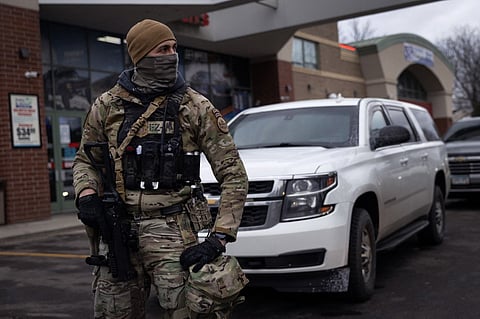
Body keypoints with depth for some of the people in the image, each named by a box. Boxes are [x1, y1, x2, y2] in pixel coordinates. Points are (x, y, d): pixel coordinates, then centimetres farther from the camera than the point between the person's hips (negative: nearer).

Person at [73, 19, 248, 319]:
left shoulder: (195, 107, -2)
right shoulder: (107, 105, 6)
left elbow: (233, 174, -3)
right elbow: (85, 160, 19)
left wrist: (219, 237, -12)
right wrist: (86, 194, -4)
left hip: (171, 232, -3)